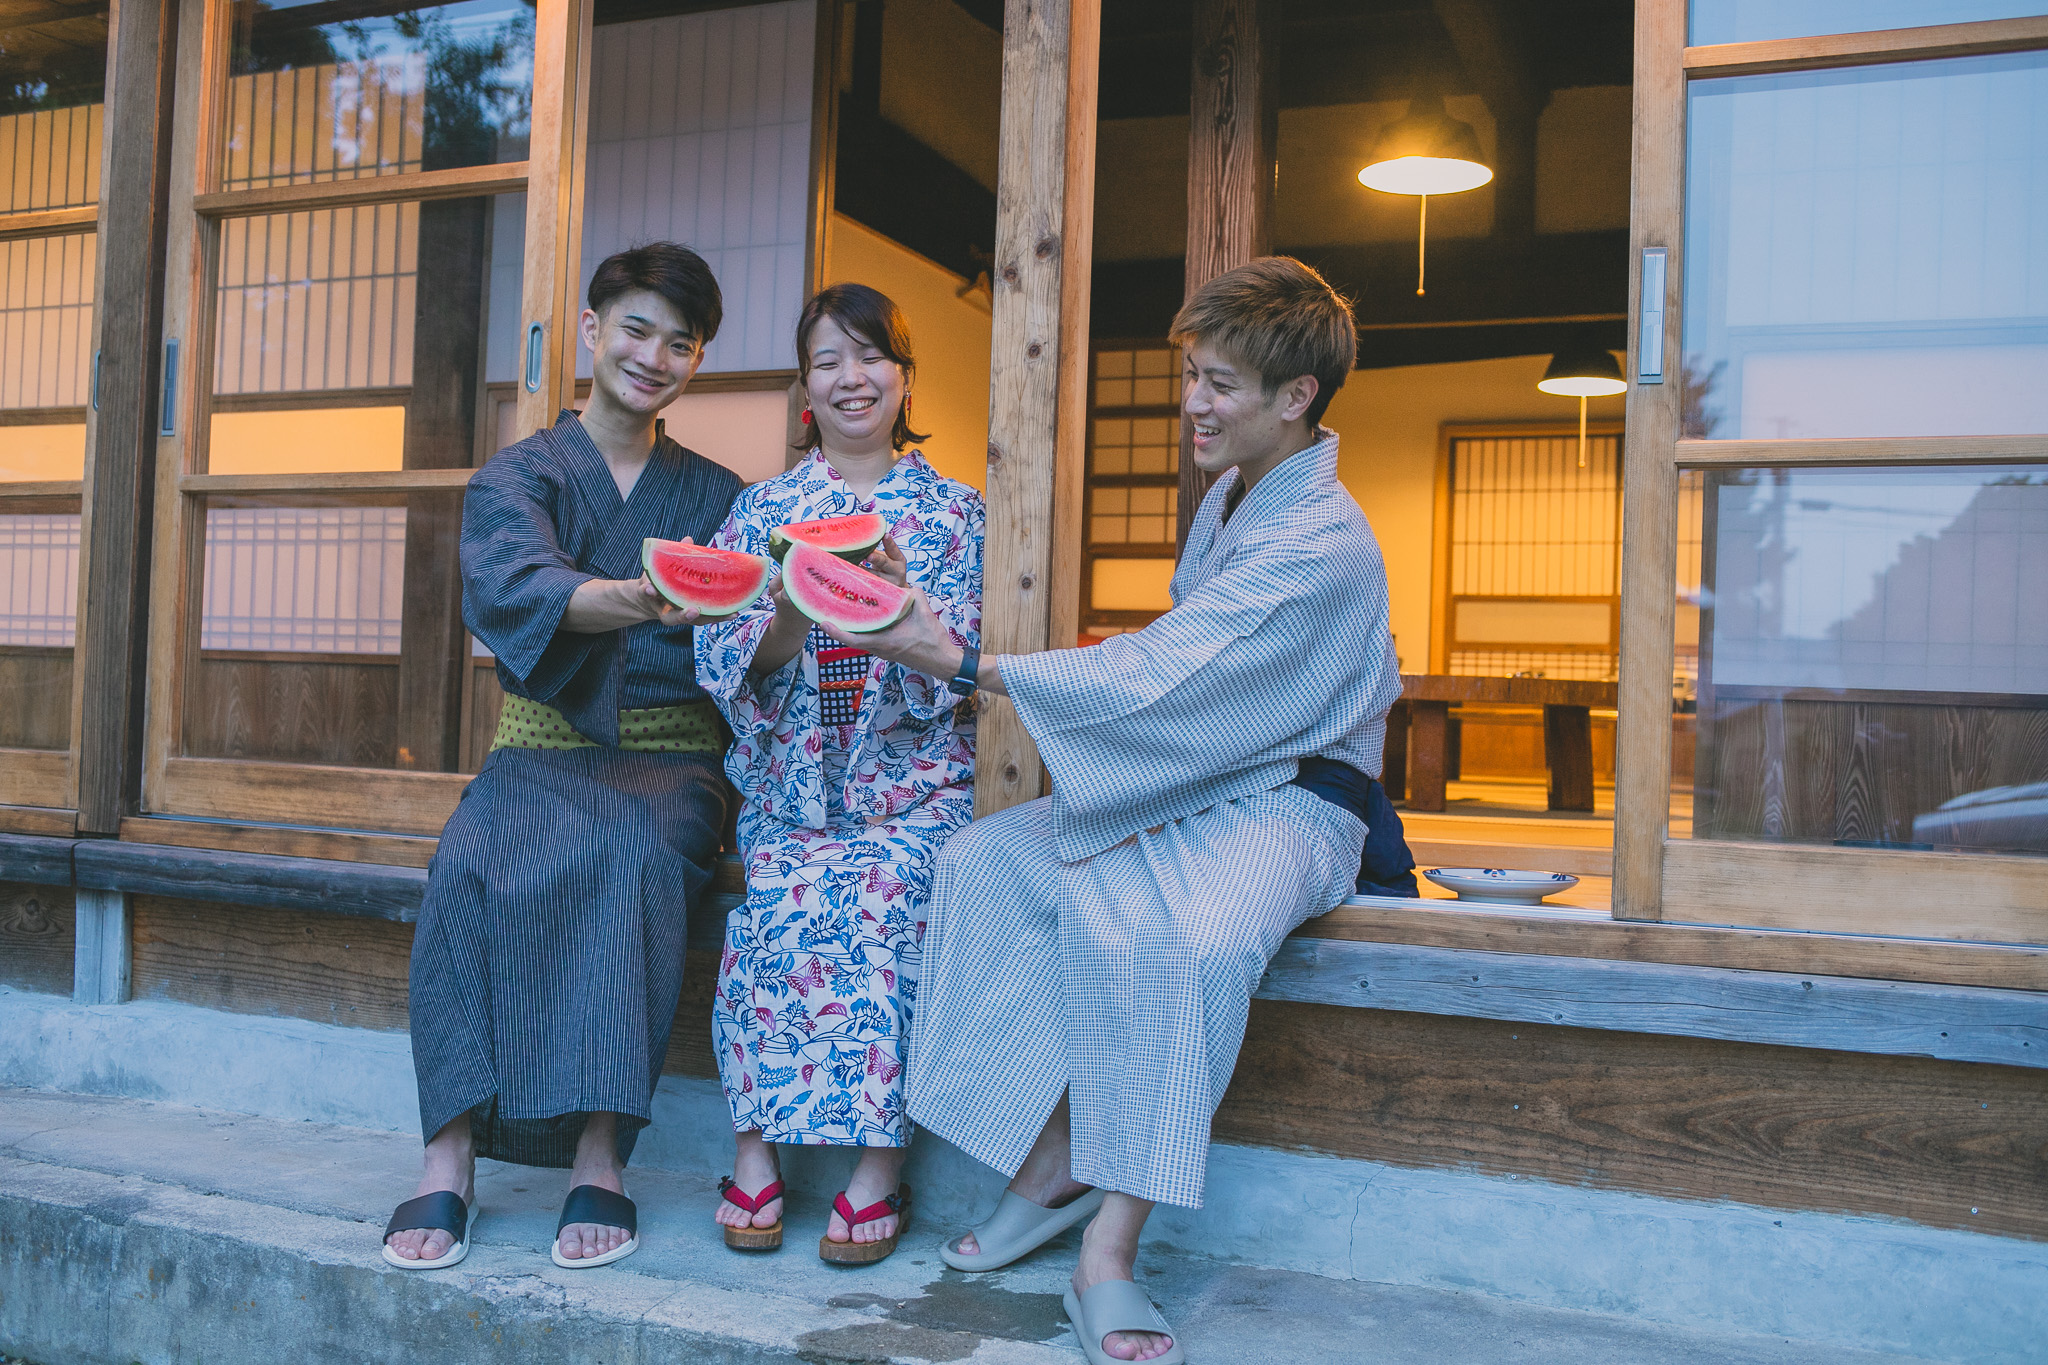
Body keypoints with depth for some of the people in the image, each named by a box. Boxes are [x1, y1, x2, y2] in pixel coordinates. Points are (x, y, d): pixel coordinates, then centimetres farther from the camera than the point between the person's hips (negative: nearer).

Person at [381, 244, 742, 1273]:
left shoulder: (717, 496, 13)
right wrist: (636, 599, -40)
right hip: (542, 747, 0)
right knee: (472, 865, -31)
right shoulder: (517, 475, 6)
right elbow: (519, 587, -18)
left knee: (634, 856, -33)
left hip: (671, 756, 0)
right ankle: (450, 1158, -26)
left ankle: (600, 1157, -31)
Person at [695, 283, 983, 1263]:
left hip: (911, 785, -1)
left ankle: (878, 1168, -20)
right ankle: (756, 1151, -16)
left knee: (875, 902, -28)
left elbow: (960, 665, -3)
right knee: (783, 905, -27)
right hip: (790, 782, 1)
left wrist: (897, 595, -23)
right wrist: (791, 618, -20)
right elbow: (719, 658, 1)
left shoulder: (953, 512, 9)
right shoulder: (761, 509, 12)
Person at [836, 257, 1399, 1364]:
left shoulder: (1323, 546, -19)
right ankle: (1053, 1158, -8)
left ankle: (1111, 1250, -26)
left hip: (1286, 804, -8)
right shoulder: (1227, 498, 12)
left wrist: (961, 661, -25)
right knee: (987, 859, -11)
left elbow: (1154, 678, -26)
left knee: (1191, 937, -38)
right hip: (1191, 781, 9)